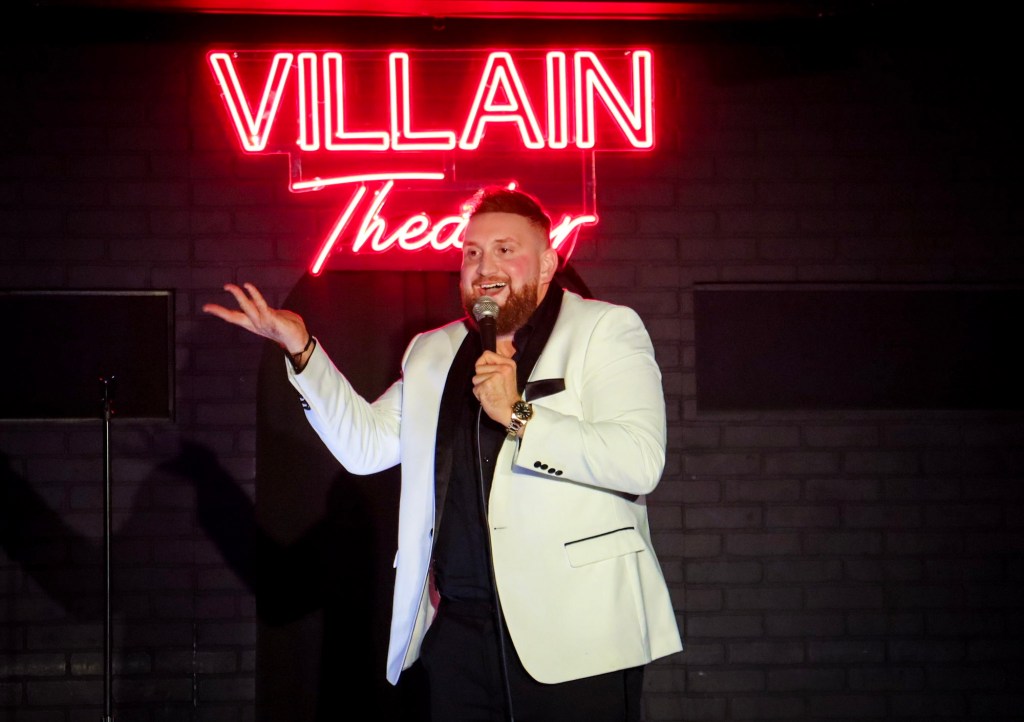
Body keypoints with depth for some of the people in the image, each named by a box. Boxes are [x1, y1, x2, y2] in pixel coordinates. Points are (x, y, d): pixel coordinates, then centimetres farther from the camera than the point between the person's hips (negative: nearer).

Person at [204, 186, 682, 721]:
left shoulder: (606, 330, 1)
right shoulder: (432, 353, 20)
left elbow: (640, 463, -13)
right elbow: (365, 444, 16)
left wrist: (518, 415, -16)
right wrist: (301, 349, 8)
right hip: (458, 631, 5)